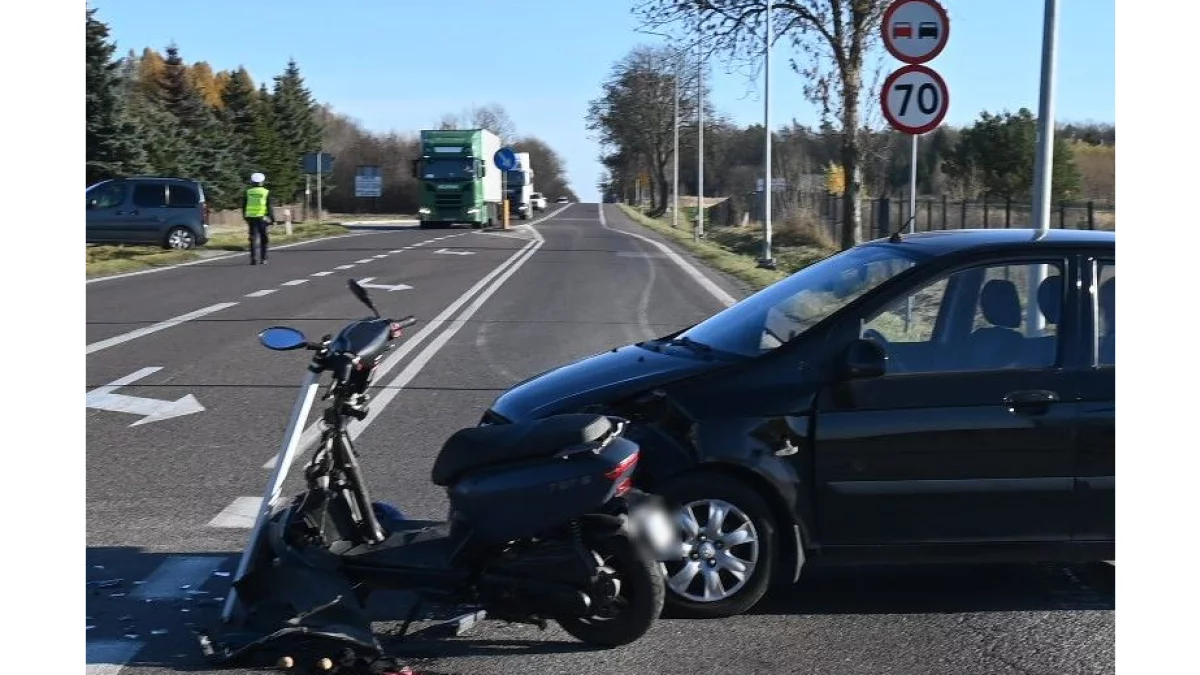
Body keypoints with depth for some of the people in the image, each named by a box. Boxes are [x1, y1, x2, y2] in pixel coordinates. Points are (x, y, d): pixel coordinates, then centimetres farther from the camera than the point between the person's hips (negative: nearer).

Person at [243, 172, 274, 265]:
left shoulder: (248, 192, 4)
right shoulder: (266, 192, -3)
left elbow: (243, 206, 9)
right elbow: (269, 207, -4)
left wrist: (245, 217, 20)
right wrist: (271, 219, 1)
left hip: (250, 217, 2)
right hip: (262, 217, -2)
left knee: (253, 238, 3)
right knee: (263, 238, 10)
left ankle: (254, 258, -6)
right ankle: (263, 258, 14)